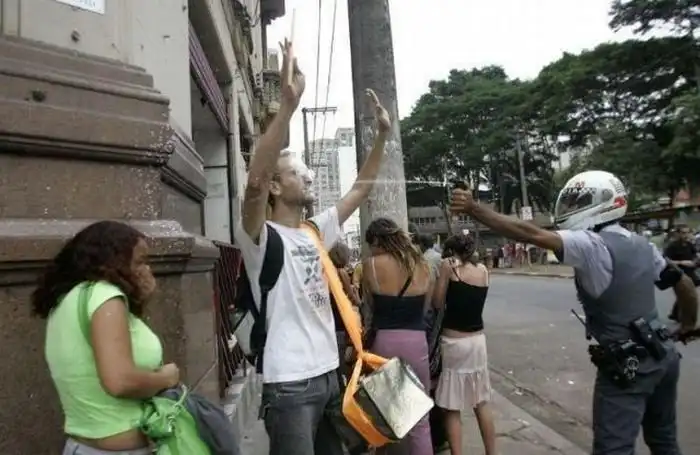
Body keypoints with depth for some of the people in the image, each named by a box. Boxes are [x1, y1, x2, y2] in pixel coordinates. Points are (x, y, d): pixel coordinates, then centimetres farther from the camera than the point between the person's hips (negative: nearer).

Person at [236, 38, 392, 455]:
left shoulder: (316, 231, 8)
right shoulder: (262, 236, -13)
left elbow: (360, 190, 14)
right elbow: (254, 182, -33)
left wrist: (382, 135, 7)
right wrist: (289, 103, -39)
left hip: (329, 374, 8)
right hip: (289, 385, -8)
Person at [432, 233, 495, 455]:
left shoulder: (448, 265, -9)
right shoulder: (483, 270, 5)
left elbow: (437, 303, -7)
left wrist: (445, 269, 3)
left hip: (454, 343, -5)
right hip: (478, 341, 5)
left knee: (452, 408, 4)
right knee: (482, 403, 19)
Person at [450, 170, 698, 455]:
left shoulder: (593, 245, -20)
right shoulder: (640, 244, 7)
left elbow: (531, 234, -28)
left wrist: (473, 209, -27)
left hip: (627, 364, -9)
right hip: (664, 354, 9)